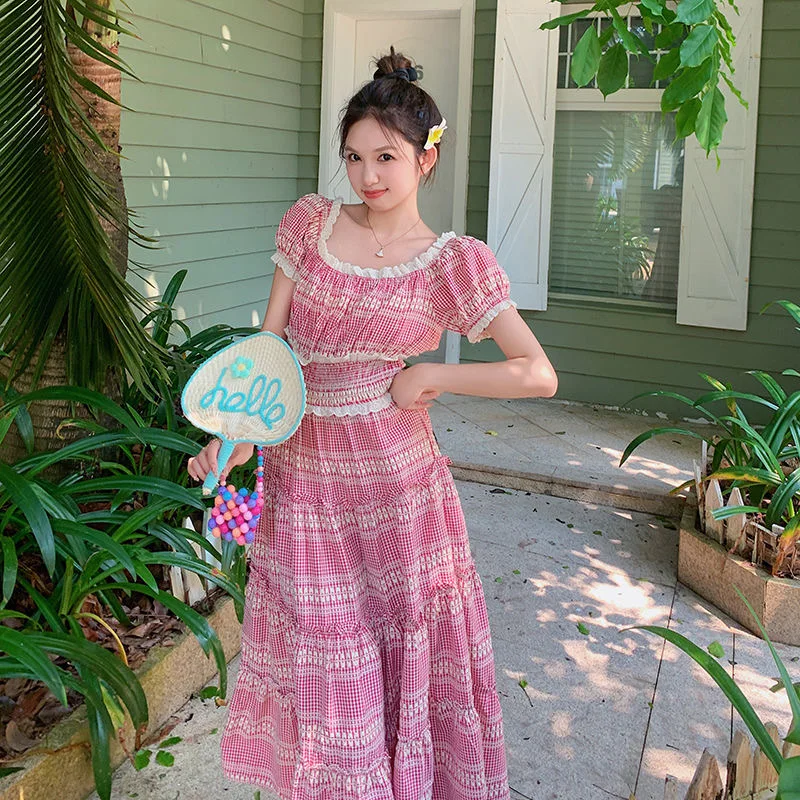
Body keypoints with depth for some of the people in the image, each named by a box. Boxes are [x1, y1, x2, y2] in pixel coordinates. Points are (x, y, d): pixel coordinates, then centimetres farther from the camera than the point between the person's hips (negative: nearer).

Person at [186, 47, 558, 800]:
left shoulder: (455, 263, -7)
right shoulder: (310, 222, 1)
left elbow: (539, 374, -11)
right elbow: (269, 342, 0)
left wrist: (428, 377, -11)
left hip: (390, 470, -2)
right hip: (300, 468, 3)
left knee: (402, 642, 12)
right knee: (317, 651, 14)